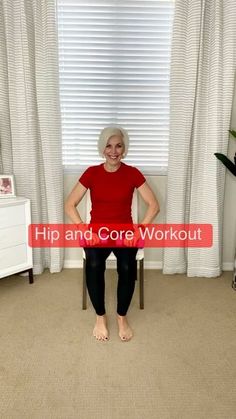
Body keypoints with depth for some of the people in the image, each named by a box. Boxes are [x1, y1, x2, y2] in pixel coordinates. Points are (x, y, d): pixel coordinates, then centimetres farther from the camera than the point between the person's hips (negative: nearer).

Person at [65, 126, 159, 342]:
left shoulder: (132, 173, -2)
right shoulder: (92, 173, -1)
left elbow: (154, 205, -2)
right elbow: (69, 205, -1)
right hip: (97, 233, 0)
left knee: (127, 266, -30)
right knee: (94, 264, -31)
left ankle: (122, 316, -3)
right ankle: (101, 316, -5)